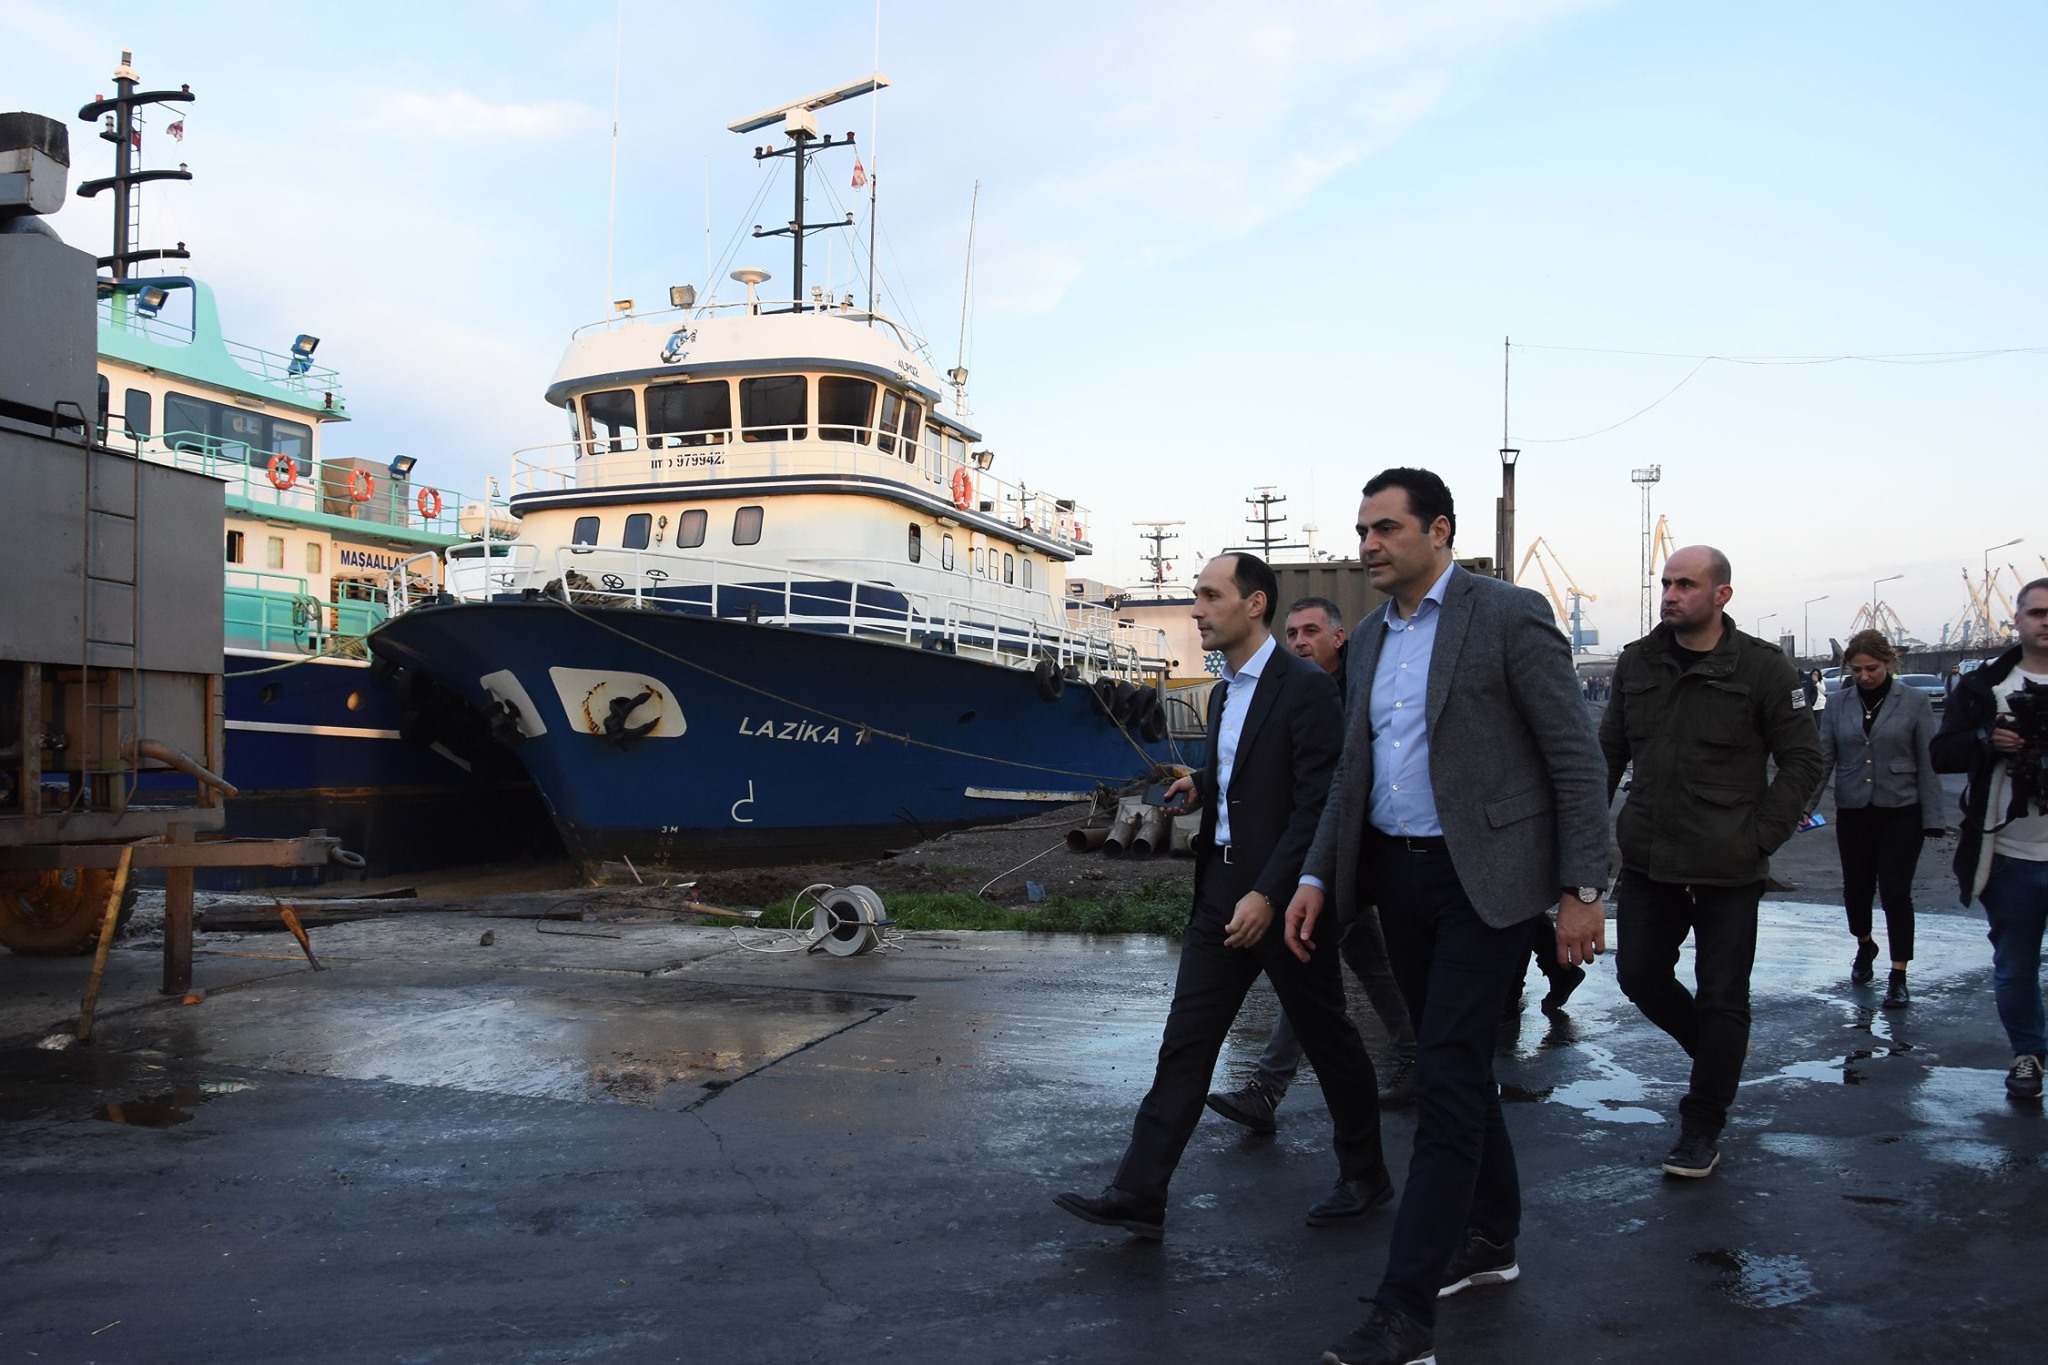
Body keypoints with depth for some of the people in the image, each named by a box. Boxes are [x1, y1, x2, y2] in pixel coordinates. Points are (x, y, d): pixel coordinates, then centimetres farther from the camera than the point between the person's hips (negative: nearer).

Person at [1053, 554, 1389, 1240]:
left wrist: (1268, 894, -22)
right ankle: (1139, 1195, 6)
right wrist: (1201, 786, 5)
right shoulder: (1223, 694, 13)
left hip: (1281, 897, -8)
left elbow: (1316, 802, -18)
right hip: (1221, 890, 8)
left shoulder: (1306, 687, -14)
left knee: (1327, 1040, 10)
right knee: (1185, 1041, 4)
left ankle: (1365, 1176, 30)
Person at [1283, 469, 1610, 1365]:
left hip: (1484, 878, -7)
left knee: (1445, 1078, -8)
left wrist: (1582, 890, -12)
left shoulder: (1509, 616, -9)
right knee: (1456, 1064, 17)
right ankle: (1489, 1238, 35)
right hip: (1397, 877, 7)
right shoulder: (1369, 639, 12)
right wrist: (1318, 876, 9)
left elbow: (1575, 757, -9)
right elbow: (1351, 771, 17)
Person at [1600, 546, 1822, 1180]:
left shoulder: (1762, 668, -7)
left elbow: (1803, 760, -3)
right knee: (1640, 975, 10)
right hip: (1647, 862, 4)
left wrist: (1761, 837, -11)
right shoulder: (1637, 663, 6)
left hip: (1728, 870, -4)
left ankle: (1701, 1131, 19)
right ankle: (1716, 1050, 38)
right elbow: (1610, 751, 13)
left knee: (1721, 998, 4)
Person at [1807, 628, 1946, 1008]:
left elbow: (1928, 761, -5)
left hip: (1901, 811, -3)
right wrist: (1805, 804, -6)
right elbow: (1824, 759, 3)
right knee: (1856, 888, 10)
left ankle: (1898, 977, 6)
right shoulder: (1840, 705, 2)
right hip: (1853, 812, 3)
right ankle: (1864, 946, 39)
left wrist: (1933, 817, -8)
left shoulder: (1914, 702, -4)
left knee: (1895, 892, -3)